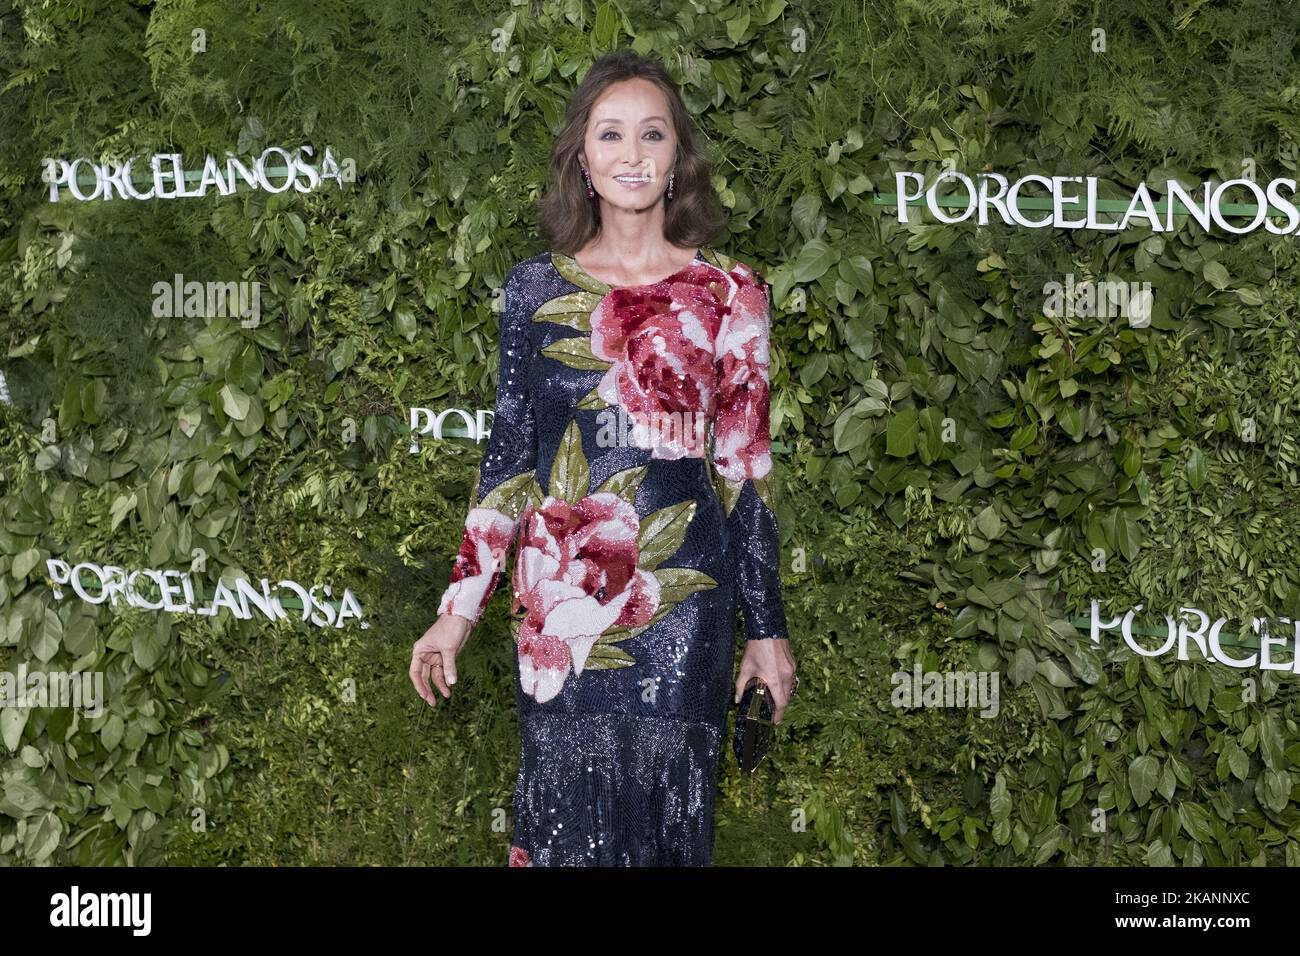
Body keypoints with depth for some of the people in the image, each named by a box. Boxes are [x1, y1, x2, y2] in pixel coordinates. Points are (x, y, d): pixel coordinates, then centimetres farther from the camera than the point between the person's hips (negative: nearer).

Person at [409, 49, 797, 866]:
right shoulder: (536, 289, 5)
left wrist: (768, 630, 2)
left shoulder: (729, 294, 1)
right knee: (564, 820, 6)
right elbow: (508, 458, 8)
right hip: (560, 609, 1)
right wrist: (458, 610, 5)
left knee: (666, 814, 4)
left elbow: (747, 471, 2)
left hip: (682, 612, -1)